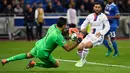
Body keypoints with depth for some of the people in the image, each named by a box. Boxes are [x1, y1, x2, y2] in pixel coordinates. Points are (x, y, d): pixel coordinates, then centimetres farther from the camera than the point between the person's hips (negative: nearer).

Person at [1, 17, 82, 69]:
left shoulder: (53, 26, -10)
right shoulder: (58, 37, -33)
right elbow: (68, 48, -30)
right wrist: (77, 41, -24)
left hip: (39, 45, 7)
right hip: (43, 52, -7)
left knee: (28, 55, 32)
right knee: (56, 64, 11)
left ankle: (7, 60, 29)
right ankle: (35, 64, 4)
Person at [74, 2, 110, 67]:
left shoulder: (103, 16, -4)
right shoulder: (90, 16, 8)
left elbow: (107, 27, -3)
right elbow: (84, 25, 12)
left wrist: (101, 32, -19)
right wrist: (82, 29, -12)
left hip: (98, 36, -5)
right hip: (90, 35, 5)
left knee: (86, 45, -29)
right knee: (79, 47, -11)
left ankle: (82, 60, -9)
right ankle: (82, 59, 17)